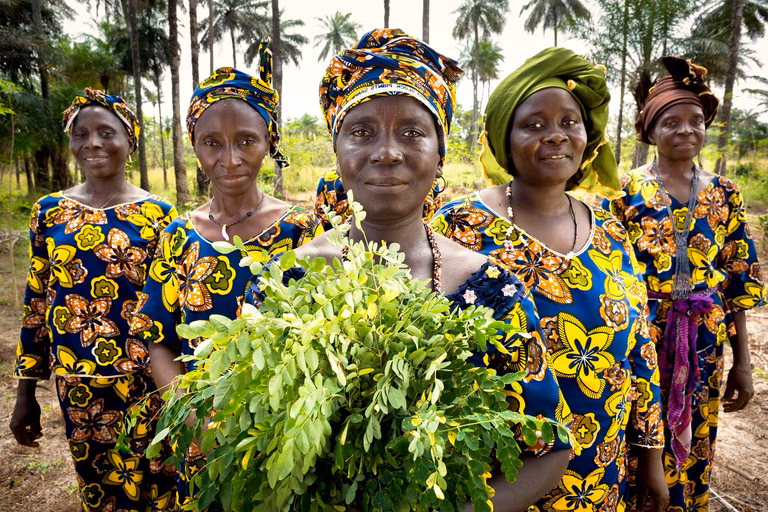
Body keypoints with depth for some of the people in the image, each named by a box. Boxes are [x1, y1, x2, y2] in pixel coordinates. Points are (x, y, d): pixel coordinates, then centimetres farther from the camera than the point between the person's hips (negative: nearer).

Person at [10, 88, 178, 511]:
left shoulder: (158, 215, -5)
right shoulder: (49, 211, 3)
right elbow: (36, 303, 7)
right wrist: (25, 393, 9)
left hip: (146, 382, -2)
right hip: (76, 384, 3)